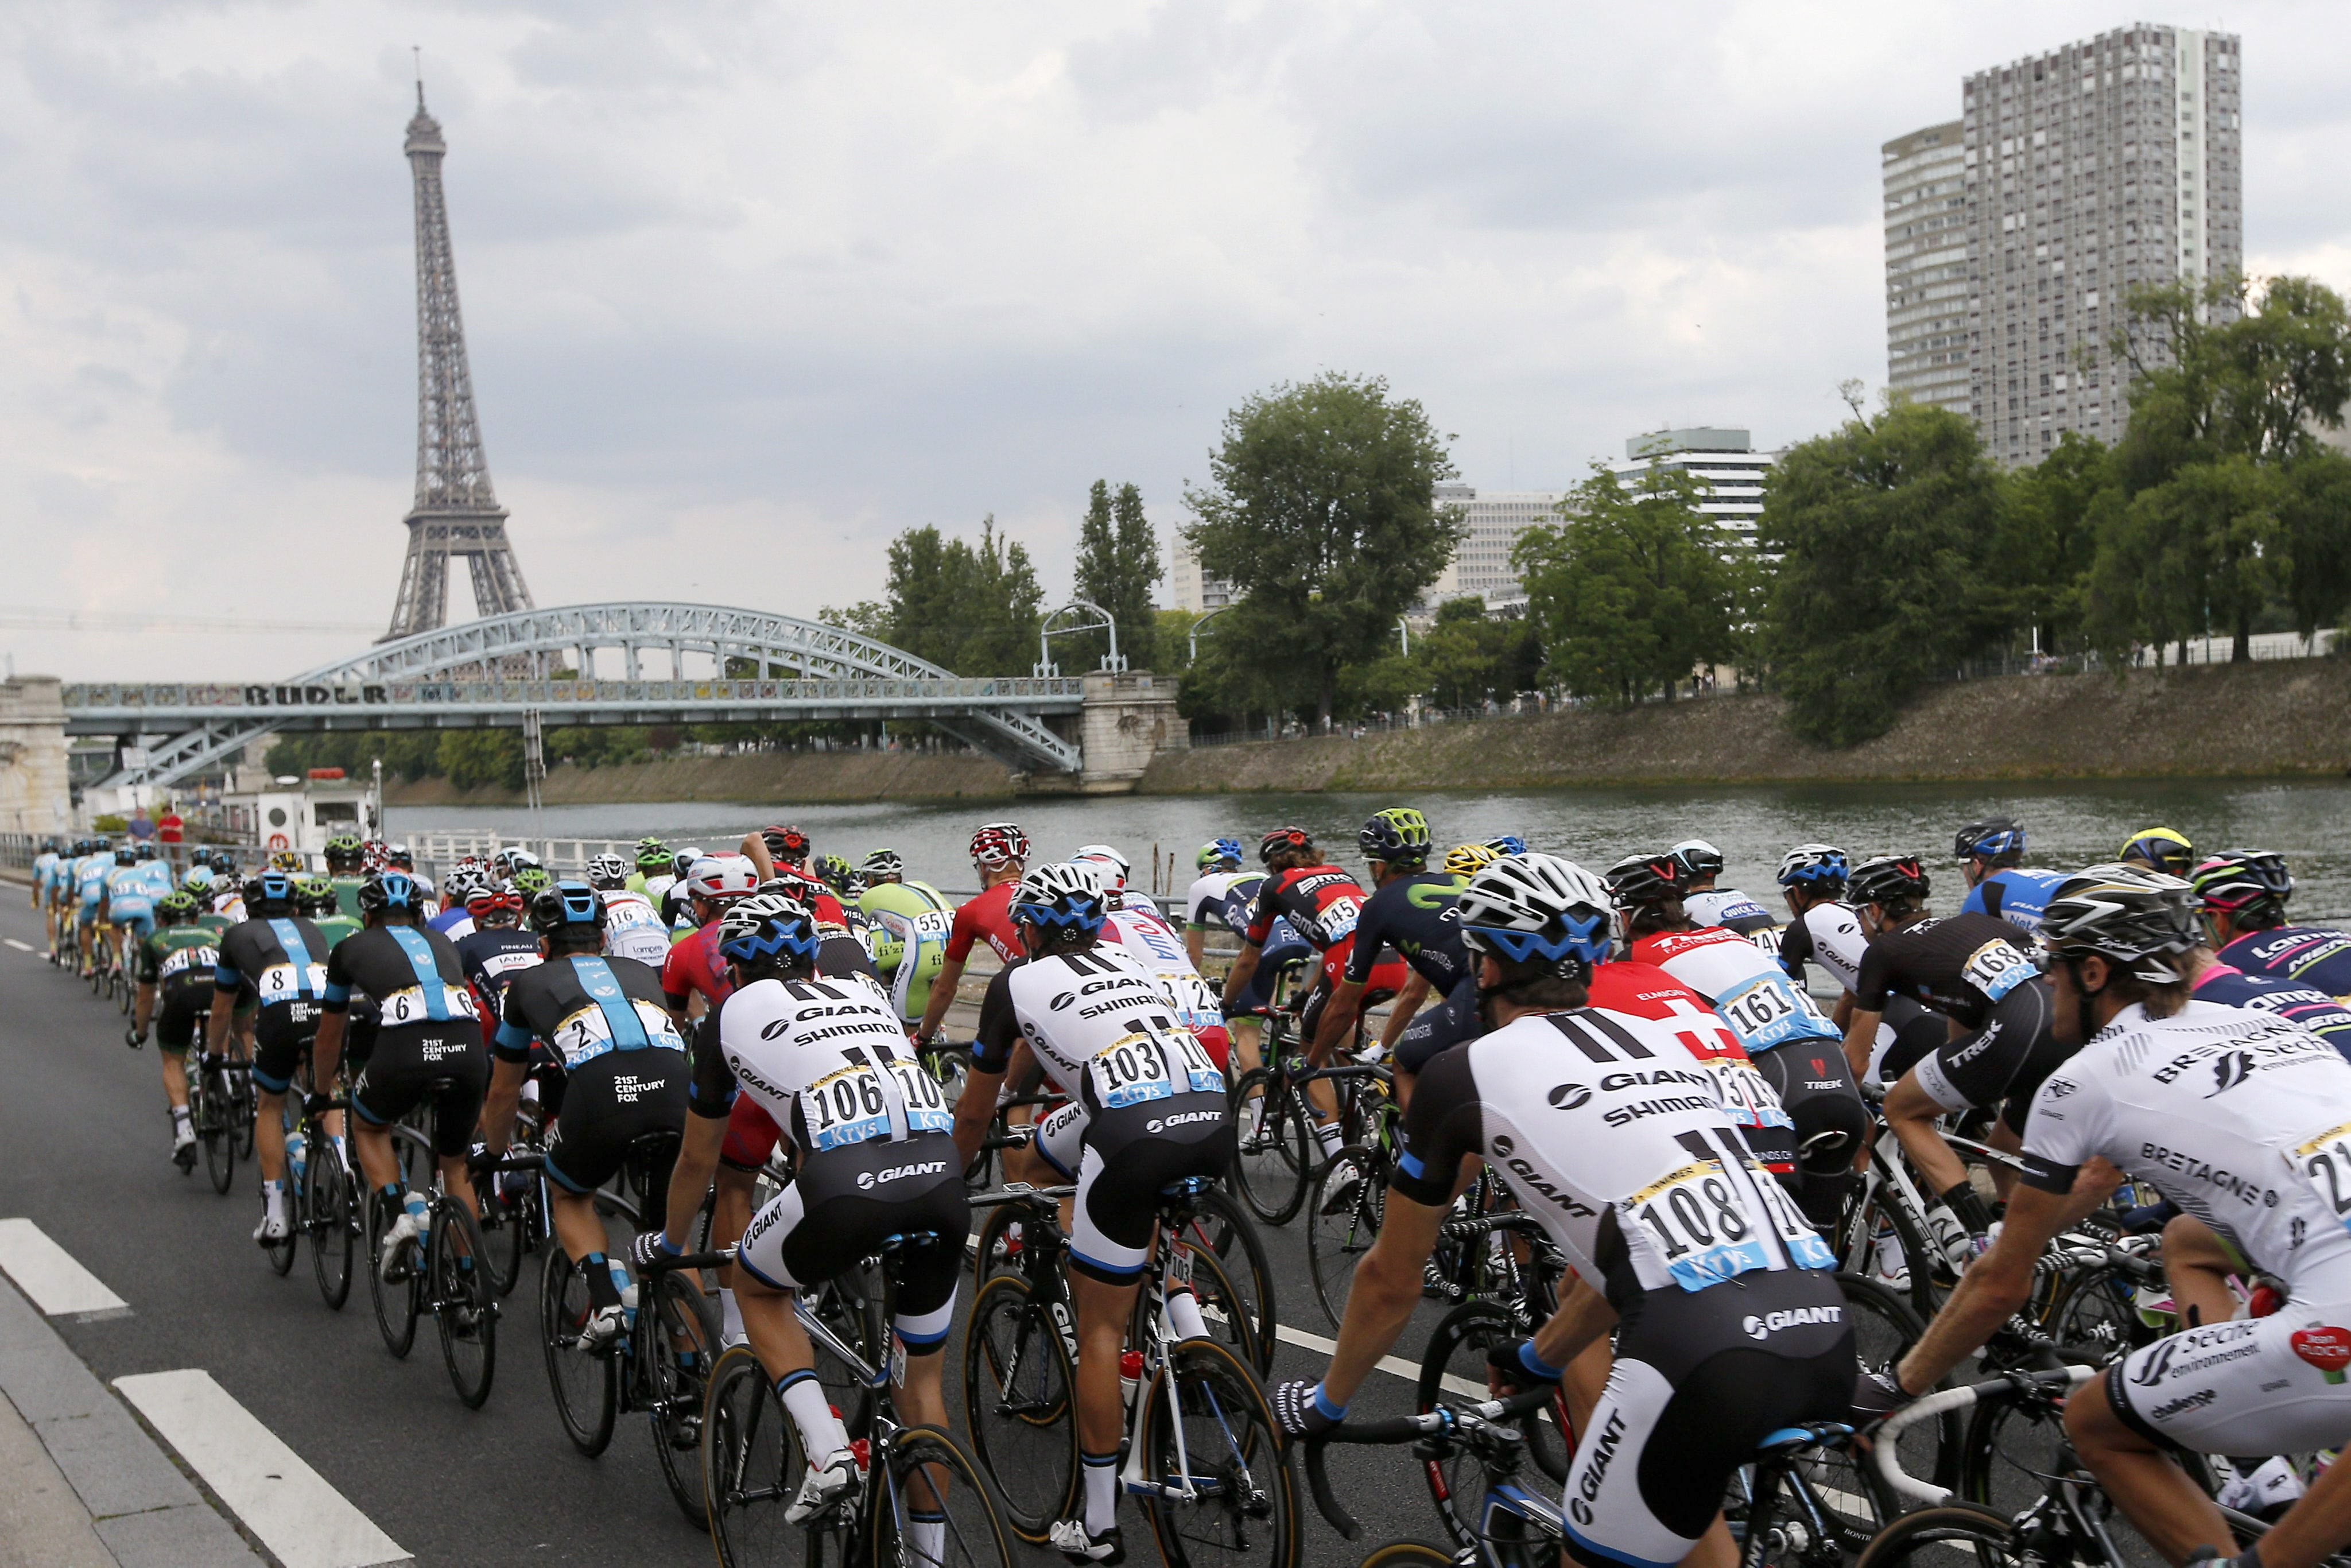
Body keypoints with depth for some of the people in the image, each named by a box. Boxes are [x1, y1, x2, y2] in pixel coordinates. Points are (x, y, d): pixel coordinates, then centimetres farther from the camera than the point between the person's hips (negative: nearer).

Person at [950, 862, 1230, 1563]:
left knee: (1100, 1330, 6)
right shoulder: (1125, 964, 32)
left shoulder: (1016, 982, 19)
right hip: (1217, 1122, 5)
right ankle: (1193, 1337, 27)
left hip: (1136, 1133, -5)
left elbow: (974, 1113, 28)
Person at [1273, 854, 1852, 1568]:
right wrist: (1539, 1360, 51)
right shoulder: (1658, 1040, 26)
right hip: (1828, 1337, 6)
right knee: (1679, 1485, 33)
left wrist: (1326, 1404, 38)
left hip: (1703, 1358, -6)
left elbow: (1391, 1278, 21)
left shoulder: (1466, 1071, 10)